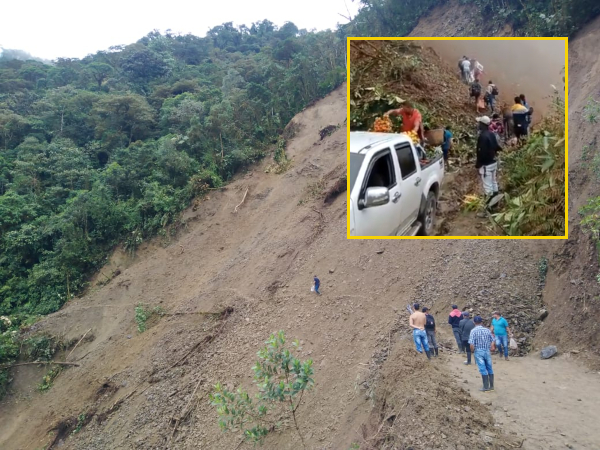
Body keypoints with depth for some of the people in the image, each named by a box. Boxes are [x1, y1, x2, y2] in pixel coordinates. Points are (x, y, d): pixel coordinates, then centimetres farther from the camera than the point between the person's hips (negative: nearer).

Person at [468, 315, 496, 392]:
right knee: (490, 369, 14)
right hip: (487, 351, 4)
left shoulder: (473, 331, -11)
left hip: (478, 352, -4)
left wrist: (472, 351, 0)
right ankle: (491, 386, 20)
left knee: (483, 369, 1)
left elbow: (471, 344, -17)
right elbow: (492, 341, 1)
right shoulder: (487, 330, 1)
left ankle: (486, 387, 7)